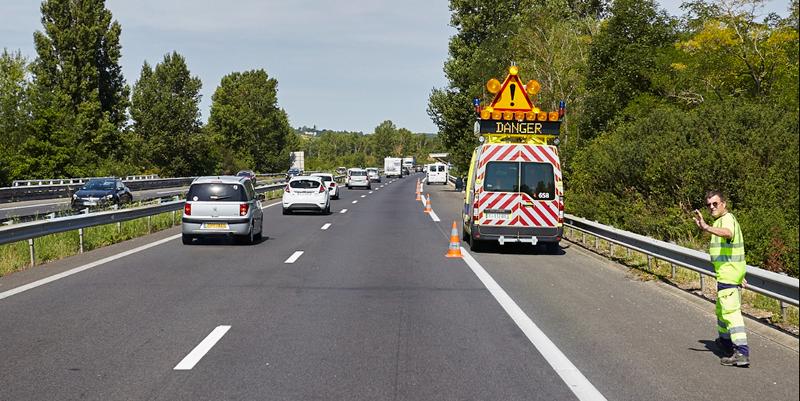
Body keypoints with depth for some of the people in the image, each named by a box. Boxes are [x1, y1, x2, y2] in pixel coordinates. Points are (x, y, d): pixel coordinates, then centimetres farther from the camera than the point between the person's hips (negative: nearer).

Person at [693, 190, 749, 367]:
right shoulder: (727, 219, 19)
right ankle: (725, 341, 42)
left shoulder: (727, 219, -14)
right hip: (734, 272, 11)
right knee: (721, 309, 25)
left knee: (731, 312, -14)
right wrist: (741, 273, 31)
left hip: (727, 273, -11)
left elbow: (728, 233, -40)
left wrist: (706, 227, -54)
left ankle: (742, 353, -20)